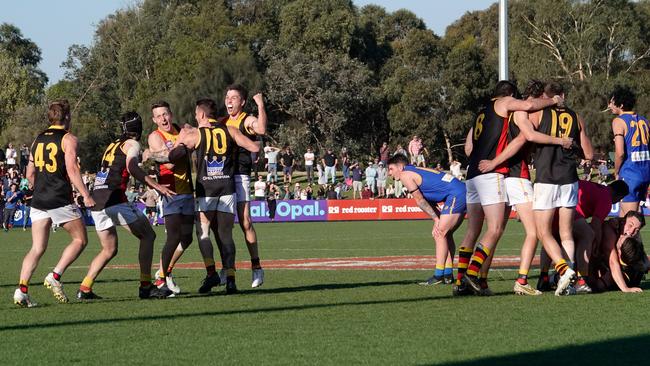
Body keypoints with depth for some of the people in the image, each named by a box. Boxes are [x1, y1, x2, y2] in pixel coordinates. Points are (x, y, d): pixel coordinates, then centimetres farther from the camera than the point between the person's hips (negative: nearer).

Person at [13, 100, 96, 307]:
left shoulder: (38, 140, 16)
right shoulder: (68, 139, -2)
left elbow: (30, 174, 17)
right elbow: (72, 169, -13)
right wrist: (86, 196, -13)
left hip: (38, 202, 6)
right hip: (61, 201, -6)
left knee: (37, 248, 4)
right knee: (80, 240, 10)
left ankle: (22, 289, -12)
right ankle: (55, 276, -6)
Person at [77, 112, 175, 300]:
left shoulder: (113, 145, 24)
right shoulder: (132, 144, 1)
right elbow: (132, 168, -17)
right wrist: (156, 186, -23)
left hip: (96, 201, 8)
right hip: (113, 199, -8)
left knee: (109, 250, 17)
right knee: (148, 235, 2)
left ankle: (84, 289, 7)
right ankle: (146, 287, -3)